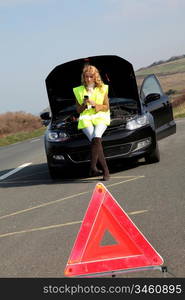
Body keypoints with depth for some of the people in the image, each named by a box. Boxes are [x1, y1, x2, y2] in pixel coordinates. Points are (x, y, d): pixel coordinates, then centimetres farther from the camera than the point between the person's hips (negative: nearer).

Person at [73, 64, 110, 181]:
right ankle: (105, 170, -27)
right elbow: (79, 110, 15)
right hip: (86, 119, 1)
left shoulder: (103, 89, 13)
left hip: (101, 117, 0)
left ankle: (93, 167, -34)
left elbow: (106, 108, 8)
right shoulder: (79, 90, 16)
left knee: (96, 138, -31)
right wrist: (84, 104, -7)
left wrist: (93, 104, -9)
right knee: (96, 140, -25)